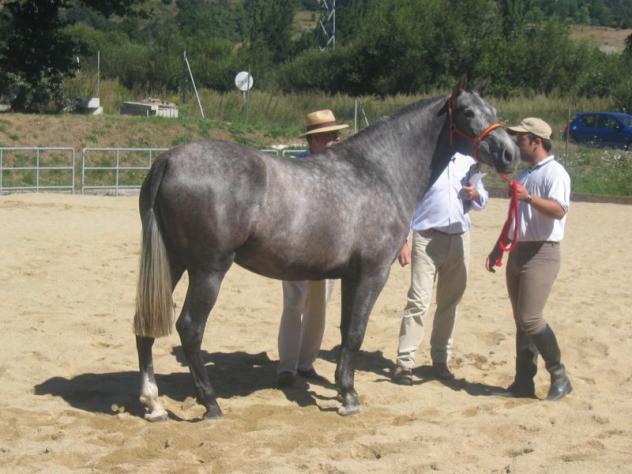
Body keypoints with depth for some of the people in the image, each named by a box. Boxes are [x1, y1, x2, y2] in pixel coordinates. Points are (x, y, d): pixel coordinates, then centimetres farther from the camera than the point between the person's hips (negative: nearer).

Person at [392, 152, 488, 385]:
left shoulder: (468, 162, 10)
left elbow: (482, 199, 18)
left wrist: (475, 195, -7)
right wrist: (402, 242, -10)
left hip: (459, 239, 5)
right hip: (428, 238, -5)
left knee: (450, 303, 10)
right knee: (419, 301, -11)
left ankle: (440, 360, 19)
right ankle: (404, 362, -10)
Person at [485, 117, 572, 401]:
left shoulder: (554, 173, -10)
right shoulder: (525, 175, 19)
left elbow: (559, 211, -25)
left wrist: (529, 197, -35)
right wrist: (498, 249, 22)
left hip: (541, 253, -9)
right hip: (518, 252, 9)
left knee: (530, 318, -15)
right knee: (521, 321, 9)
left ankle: (559, 376, -3)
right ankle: (523, 383, 13)